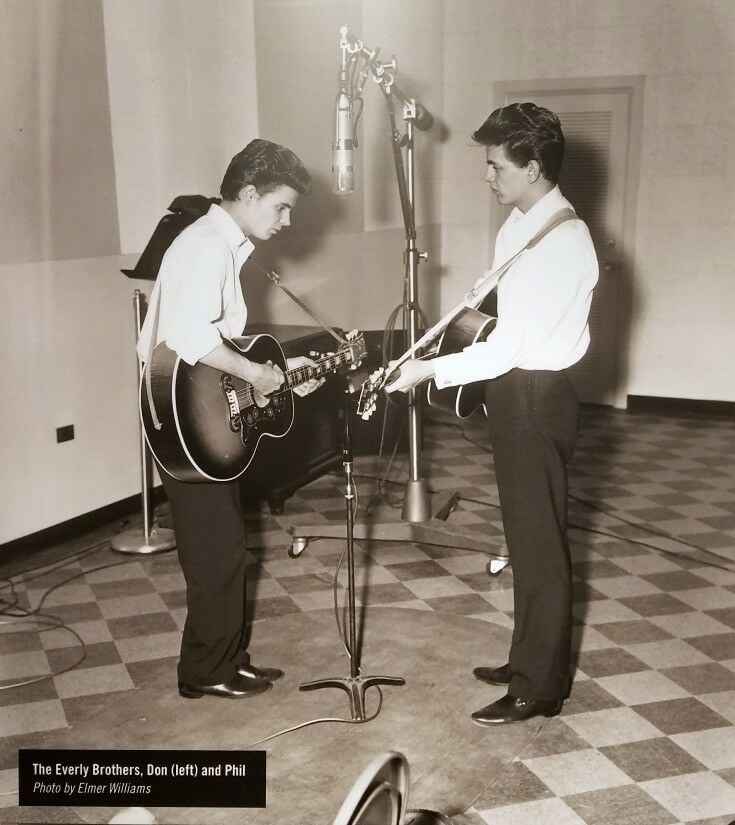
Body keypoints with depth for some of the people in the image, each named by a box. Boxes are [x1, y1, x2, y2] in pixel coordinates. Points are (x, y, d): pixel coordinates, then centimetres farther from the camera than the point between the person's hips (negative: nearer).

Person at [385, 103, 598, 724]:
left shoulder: (562, 241, -21)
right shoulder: (520, 222, 9)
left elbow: (509, 345, -25)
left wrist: (430, 370, -22)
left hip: (537, 398, -10)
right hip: (516, 391, 10)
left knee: (539, 540, 1)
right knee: (526, 534, 18)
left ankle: (540, 687, 15)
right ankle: (530, 661, 34)